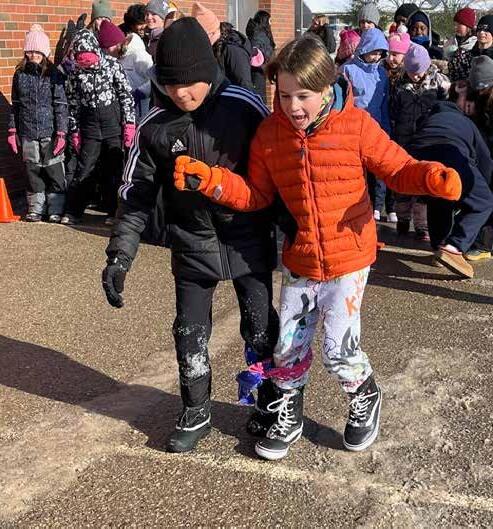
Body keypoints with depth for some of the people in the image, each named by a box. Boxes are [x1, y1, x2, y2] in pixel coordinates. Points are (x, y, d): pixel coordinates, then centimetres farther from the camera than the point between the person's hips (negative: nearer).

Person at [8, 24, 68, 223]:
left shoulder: (53, 74, -3)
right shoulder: (20, 74, 7)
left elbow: (61, 105, -4)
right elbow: (15, 105, 12)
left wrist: (61, 132, -10)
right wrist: (12, 130, 8)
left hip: (49, 132, -3)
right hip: (27, 134, 3)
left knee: (54, 172, 1)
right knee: (32, 171, 9)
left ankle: (55, 209, 12)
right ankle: (35, 208, 20)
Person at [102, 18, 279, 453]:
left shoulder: (244, 106, -13)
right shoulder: (155, 126, -8)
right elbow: (137, 193, -3)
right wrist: (120, 256, -9)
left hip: (248, 239, -1)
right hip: (192, 246, 2)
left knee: (261, 328, 7)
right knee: (190, 332, 8)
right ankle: (196, 413, 28)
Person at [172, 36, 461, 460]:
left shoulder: (355, 125, -11)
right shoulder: (269, 134, -3)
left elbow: (397, 168, -4)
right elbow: (256, 195, 4)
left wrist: (432, 176, -24)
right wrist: (211, 180, -9)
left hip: (349, 257, -3)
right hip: (299, 261, 4)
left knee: (339, 351, -3)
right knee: (288, 348, 11)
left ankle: (365, 397, 32)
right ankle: (288, 417, 37)